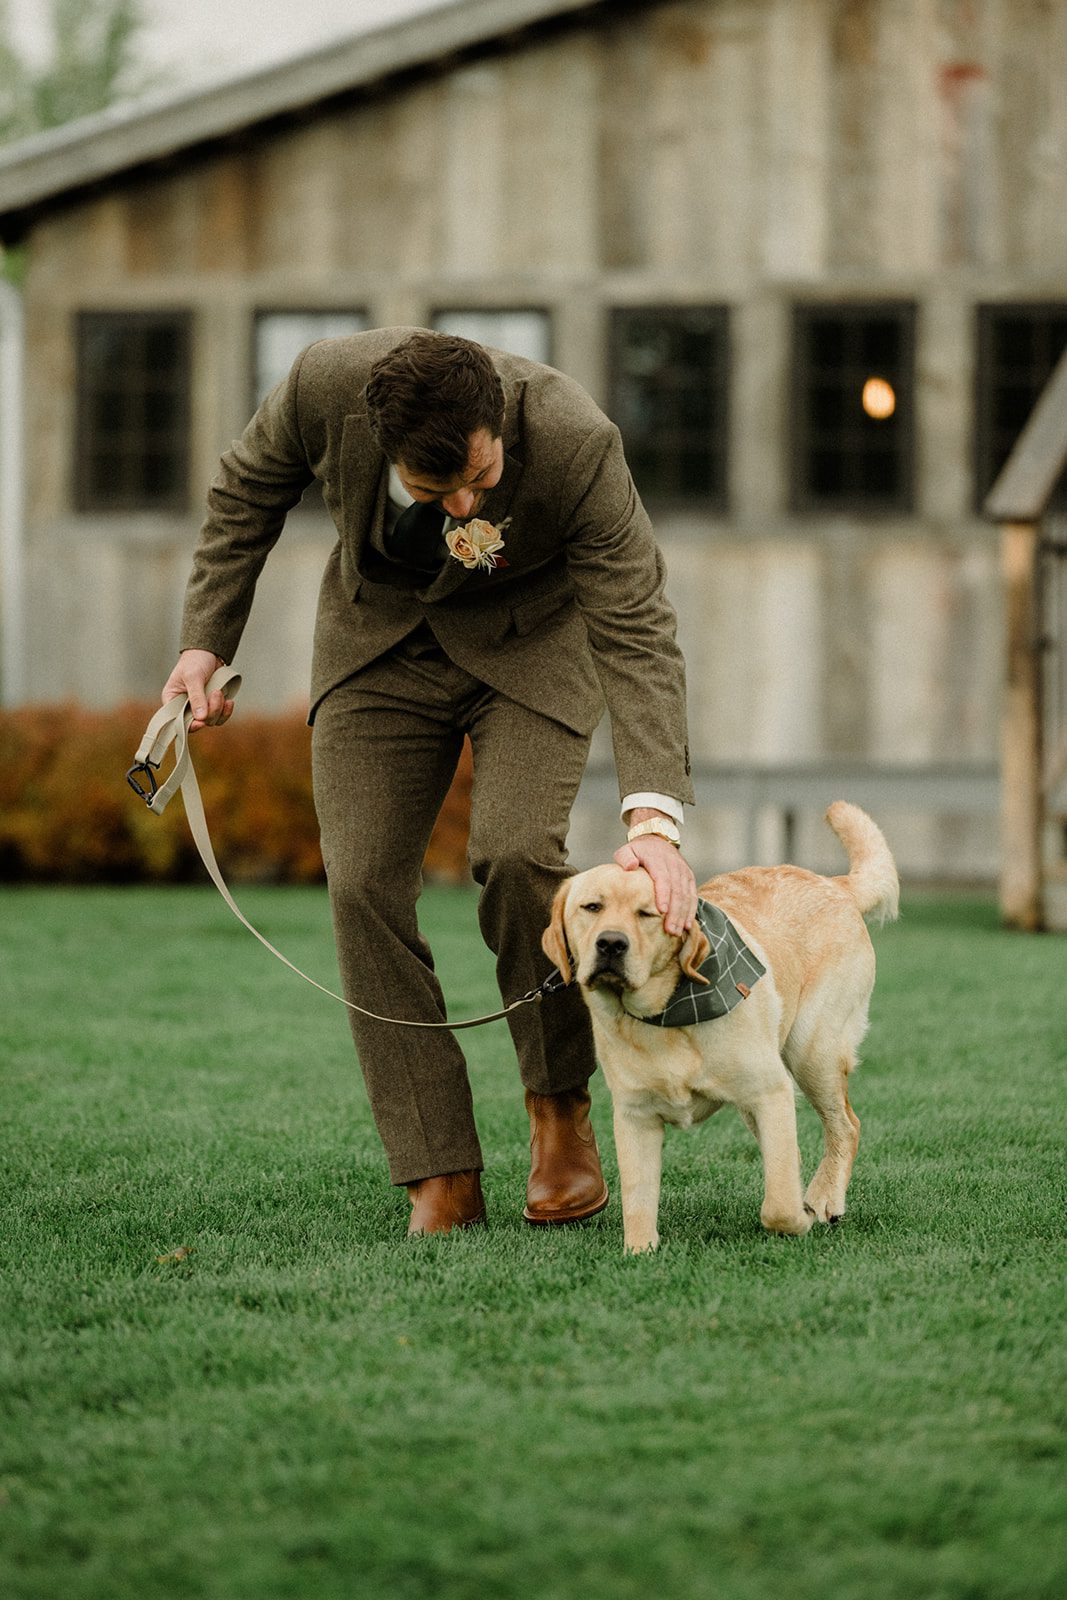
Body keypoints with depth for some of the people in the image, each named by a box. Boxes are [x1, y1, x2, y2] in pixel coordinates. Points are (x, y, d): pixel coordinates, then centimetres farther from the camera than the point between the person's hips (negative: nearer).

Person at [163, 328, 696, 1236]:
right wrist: (206, 642, -4)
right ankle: (442, 1179, -5)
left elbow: (638, 635, -34)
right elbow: (249, 490, -4)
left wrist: (654, 819, -45)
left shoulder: (576, 444, -35)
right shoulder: (328, 384, -28)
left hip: (527, 634, -3)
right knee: (364, 885, -11)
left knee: (517, 854, -26)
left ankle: (562, 1113, -2)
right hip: (380, 638, 3)